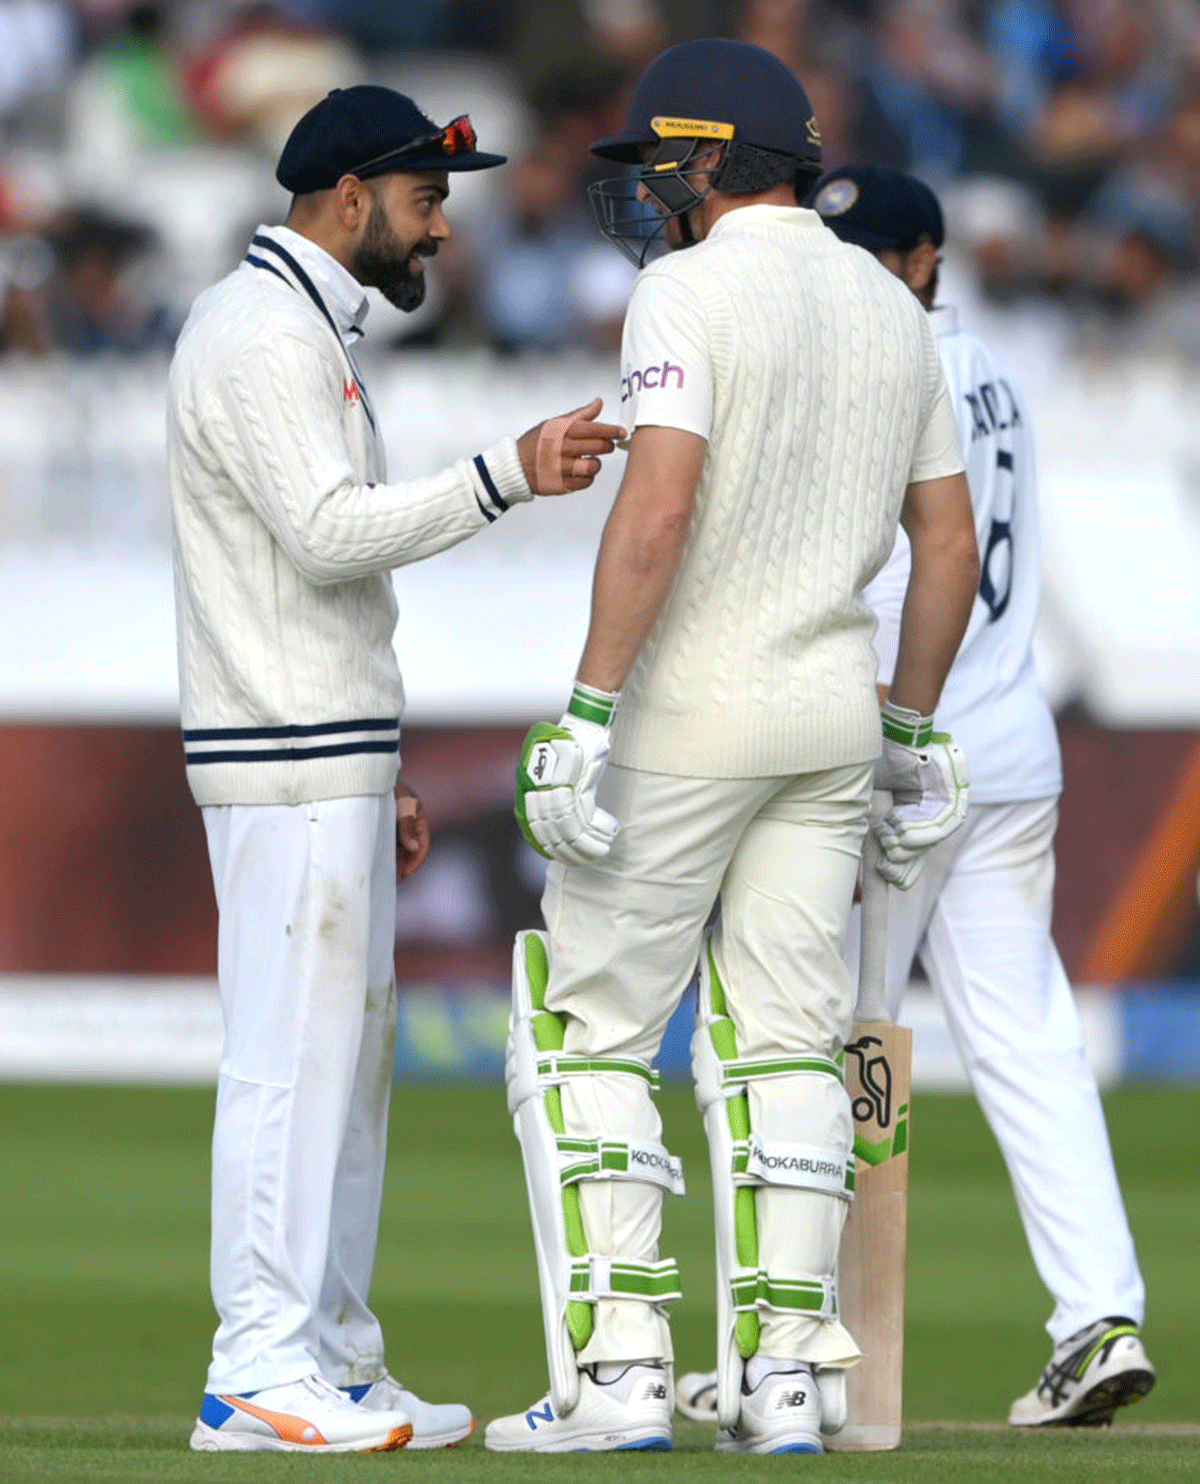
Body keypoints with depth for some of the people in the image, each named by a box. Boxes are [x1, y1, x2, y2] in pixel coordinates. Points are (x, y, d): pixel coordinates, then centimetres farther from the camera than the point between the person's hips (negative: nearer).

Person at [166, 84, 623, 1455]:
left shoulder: (309, 333, 21)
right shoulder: (260, 333, -12)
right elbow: (332, 533, -24)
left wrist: (379, 777, 22)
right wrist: (510, 476, -29)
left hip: (335, 756, 11)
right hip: (289, 765, -11)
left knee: (346, 1052, 12)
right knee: (291, 1049, -11)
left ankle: (334, 1363, 16)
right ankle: (259, 1377, -11)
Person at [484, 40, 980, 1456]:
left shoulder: (688, 293, -13)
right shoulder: (893, 310, 11)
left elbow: (657, 511, -24)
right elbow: (949, 544, 13)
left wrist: (585, 713, -24)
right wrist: (912, 732, 20)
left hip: (686, 716, -7)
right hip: (830, 714, 7)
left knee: (587, 1035, 0)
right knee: (781, 1041, 9)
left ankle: (617, 1367, -7)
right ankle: (784, 1372, 2)